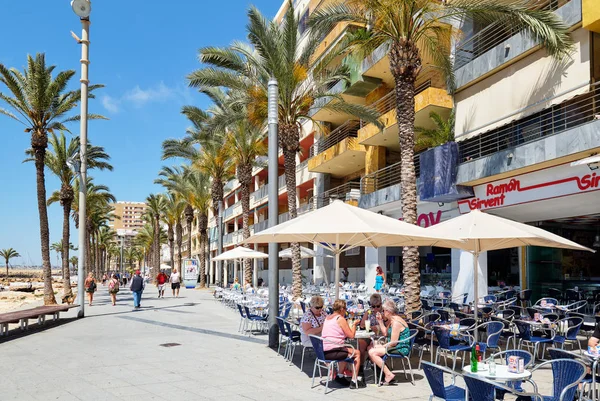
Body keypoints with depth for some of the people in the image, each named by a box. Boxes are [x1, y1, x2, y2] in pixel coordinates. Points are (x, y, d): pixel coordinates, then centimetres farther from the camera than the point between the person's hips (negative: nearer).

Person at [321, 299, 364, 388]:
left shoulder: (327, 318, 15)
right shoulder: (340, 319, -9)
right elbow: (351, 335, -8)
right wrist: (354, 325, 9)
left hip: (324, 351, 9)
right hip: (332, 352, -9)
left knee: (346, 351, 32)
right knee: (357, 353, 8)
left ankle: (340, 376, 34)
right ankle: (354, 381, 9)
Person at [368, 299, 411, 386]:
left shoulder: (396, 323, -21)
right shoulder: (391, 320, 11)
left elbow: (393, 342, -24)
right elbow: (386, 333, 22)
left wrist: (382, 346, -12)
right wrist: (380, 321, 14)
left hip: (401, 349, -11)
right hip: (395, 346, 11)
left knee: (372, 352, -20)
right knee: (370, 347, 13)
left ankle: (389, 375, -17)